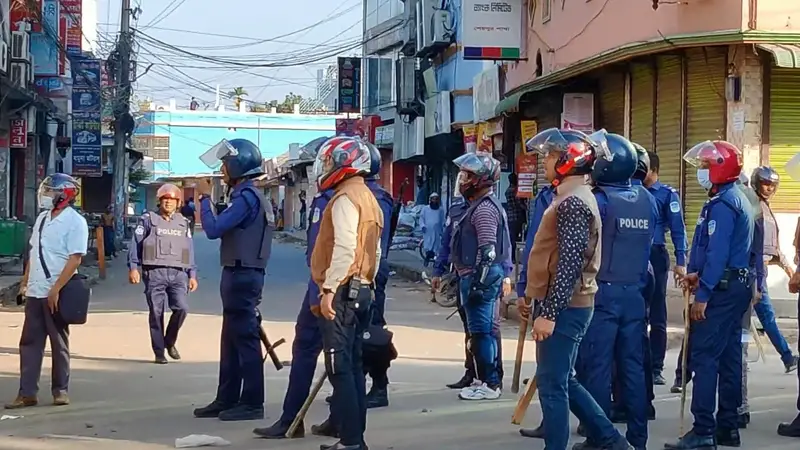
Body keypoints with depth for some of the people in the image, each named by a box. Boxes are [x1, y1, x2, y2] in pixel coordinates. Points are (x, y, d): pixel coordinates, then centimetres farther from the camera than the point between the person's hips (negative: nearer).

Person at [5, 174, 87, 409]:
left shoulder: (75, 222, -11)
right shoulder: (42, 218, 12)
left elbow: (75, 259, -18)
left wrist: (56, 289, -22)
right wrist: (25, 281, 15)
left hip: (56, 293, -7)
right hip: (35, 292, 7)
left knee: (59, 343, 4)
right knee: (29, 343, 5)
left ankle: (60, 390, 14)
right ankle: (27, 393, 7)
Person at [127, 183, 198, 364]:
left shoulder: (183, 223, 16)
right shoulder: (148, 220, 6)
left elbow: (190, 250, 17)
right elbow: (135, 244, 1)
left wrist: (192, 275, 12)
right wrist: (133, 267, -8)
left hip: (178, 274, 2)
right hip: (154, 273, -2)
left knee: (181, 308, -13)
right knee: (156, 313, -1)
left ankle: (170, 342, 11)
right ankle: (159, 352, 7)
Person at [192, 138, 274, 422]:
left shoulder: (247, 197, -15)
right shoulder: (247, 195, 17)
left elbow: (213, 229, -18)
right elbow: (223, 229, 18)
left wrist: (205, 197, -9)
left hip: (243, 276, -10)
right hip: (239, 274, 10)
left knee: (245, 338, -6)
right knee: (231, 340, 13)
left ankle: (252, 403, -2)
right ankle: (227, 399, 19)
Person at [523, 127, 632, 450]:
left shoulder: (573, 203, -17)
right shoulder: (571, 198, 15)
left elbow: (569, 264, -23)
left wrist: (548, 313, -24)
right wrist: (534, 298, 25)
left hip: (564, 308, -10)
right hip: (564, 306, 10)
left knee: (552, 384, -4)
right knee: (562, 380, 17)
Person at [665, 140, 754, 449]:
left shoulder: (722, 204, -15)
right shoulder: (739, 200, 18)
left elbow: (717, 252, -22)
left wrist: (703, 293, -23)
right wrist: (699, 274, 10)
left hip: (721, 289, -10)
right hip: (737, 285, 10)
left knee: (704, 356, -11)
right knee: (728, 356, 12)